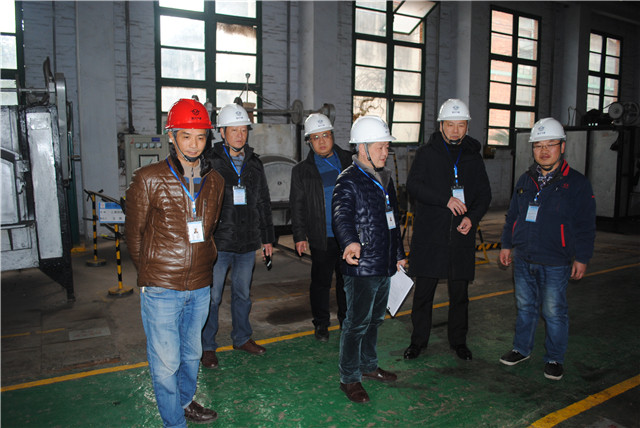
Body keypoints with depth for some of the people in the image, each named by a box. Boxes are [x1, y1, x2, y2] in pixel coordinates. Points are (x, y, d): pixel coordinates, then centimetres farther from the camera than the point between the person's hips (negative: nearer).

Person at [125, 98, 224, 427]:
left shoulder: (214, 181, 4)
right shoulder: (148, 179, -9)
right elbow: (134, 232, 0)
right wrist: (150, 273, 8)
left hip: (200, 287, 5)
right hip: (161, 289, -4)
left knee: (191, 353, 21)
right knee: (166, 362, 4)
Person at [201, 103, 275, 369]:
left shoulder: (254, 164, 10)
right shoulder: (209, 163, -6)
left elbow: (263, 204, 15)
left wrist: (267, 237, 14)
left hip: (248, 242, 5)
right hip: (218, 242, -4)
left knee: (243, 293, 17)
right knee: (212, 297, 4)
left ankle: (242, 338, 34)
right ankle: (207, 347, 20)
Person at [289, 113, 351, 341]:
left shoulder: (349, 161, 6)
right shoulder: (302, 171, 2)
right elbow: (297, 206, 2)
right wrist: (299, 236, -4)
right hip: (322, 237, -2)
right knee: (321, 282, 7)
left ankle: (347, 320, 30)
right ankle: (321, 324, 24)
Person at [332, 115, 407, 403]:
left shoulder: (384, 179, 15)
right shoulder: (348, 181, -13)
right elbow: (342, 215, -30)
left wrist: (399, 255, 24)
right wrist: (350, 242, -50)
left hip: (384, 265, 9)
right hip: (361, 266, -8)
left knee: (375, 319, 20)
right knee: (357, 323, 1)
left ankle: (368, 366, 38)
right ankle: (349, 378, 16)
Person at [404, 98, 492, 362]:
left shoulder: (473, 157, 11)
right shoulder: (427, 154, 2)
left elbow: (484, 194, 12)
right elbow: (413, 185, -11)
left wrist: (472, 217, -7)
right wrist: (447, 199, -21)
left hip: (461, 237, 3)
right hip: (429, 235, -2)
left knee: (459, 292, 11)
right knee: (424, 291, 5)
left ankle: (458, 340, 29)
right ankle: (419, 339, 21)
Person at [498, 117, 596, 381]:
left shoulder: (577, 183, -5)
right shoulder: (525, 181, 9)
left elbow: (585, 227, -4)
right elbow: (512, 216, 17)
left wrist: (582, 258, -6)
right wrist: (507, 245, 15)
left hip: (555, 264, -4)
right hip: (523, 260, 5)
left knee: (554, 312, 4)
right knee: (525, 307, 15)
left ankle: (555, 359, 21)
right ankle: (522, 349, 31)